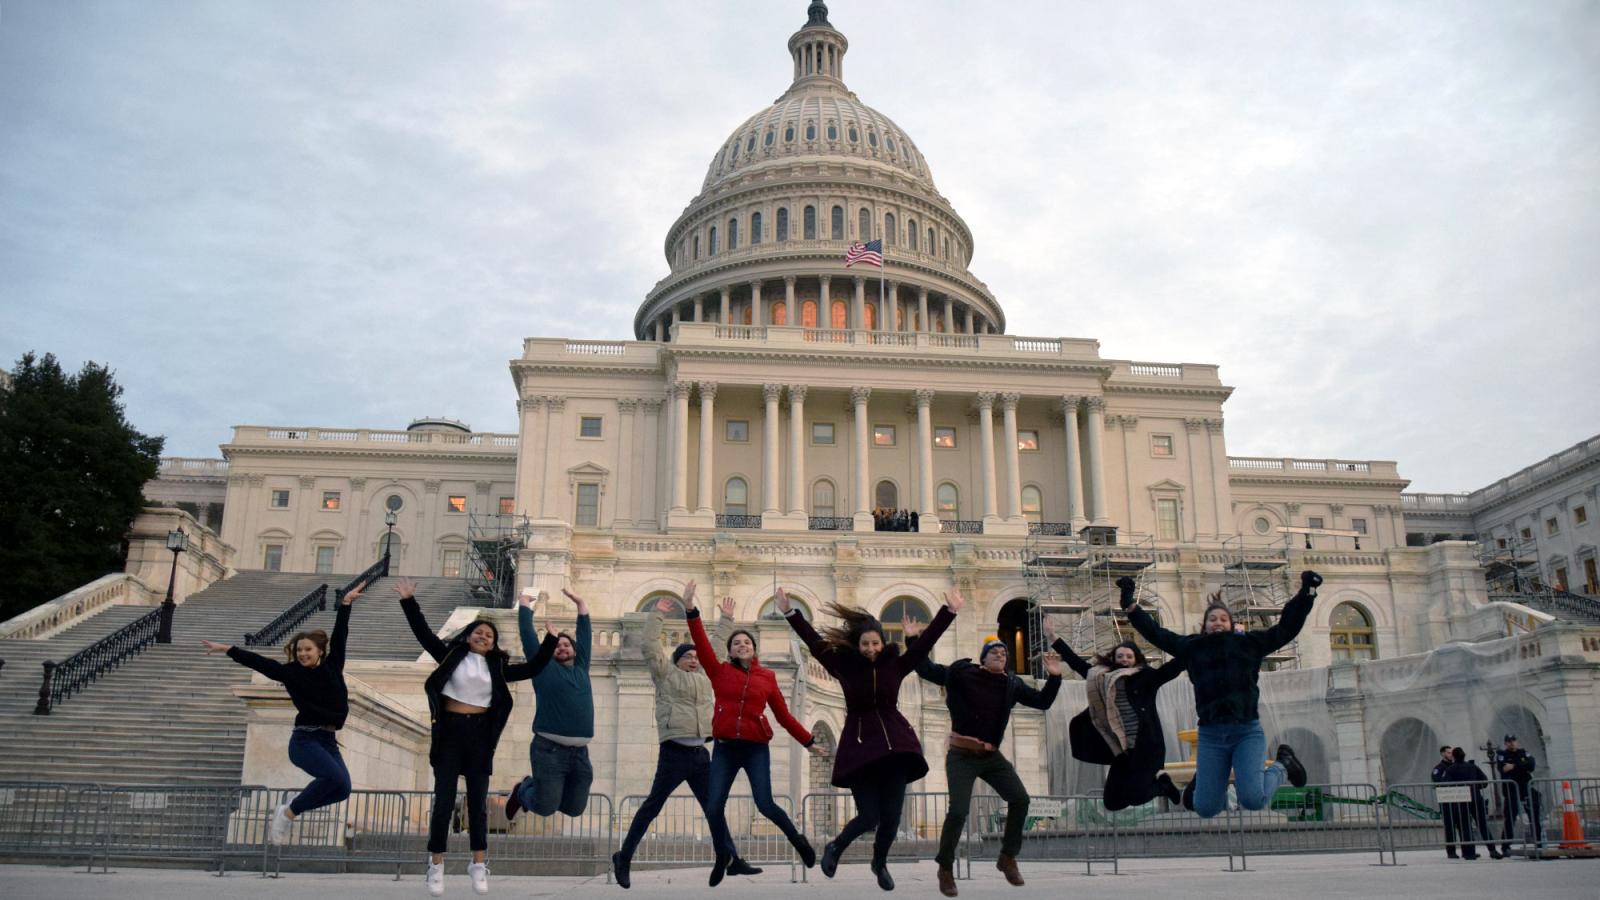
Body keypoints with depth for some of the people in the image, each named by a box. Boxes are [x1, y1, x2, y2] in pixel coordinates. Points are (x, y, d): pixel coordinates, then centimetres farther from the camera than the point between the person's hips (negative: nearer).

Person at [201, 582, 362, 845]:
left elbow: (340, 634, 10)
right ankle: (288, 813, -9)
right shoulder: (291, 672, 1)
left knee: (342, 788, -10)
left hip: (328, 741, 5)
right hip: (304, 739, -5)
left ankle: (292, 808, 13)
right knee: (336, 777, -26)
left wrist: (345, 603, 12)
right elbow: (257, 662, 0)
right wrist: (227, 649, -3)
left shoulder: (332, 666, 7)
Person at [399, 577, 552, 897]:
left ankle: (478, 866, 13)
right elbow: (424, 633, -1)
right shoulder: (451, 655, 3)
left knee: (478, 801, 6)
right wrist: (408, 602, -8)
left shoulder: (498, 667, 9)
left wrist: (551, 639, 2)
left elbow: (532, 668, 10)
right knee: (444, 799, -1)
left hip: (480, 735, 2)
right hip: (450, 731, -2)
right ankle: (436, 866, 6)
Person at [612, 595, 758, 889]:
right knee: (652, 806, -1)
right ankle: (624, 857, 9)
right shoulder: (666, 674, 4)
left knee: (714, 808, 6)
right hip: (675, 752, -6)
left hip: (700, 754, 6)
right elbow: (649, 645, -4)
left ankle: (731, 861, 8)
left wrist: (726, 619, 32)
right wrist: (656, 614, -3)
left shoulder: (707, 677, 19)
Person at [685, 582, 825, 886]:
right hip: (724, 748, 1)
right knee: (713, 808, -4)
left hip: (756, 749, -1)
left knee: (765, 805, -11)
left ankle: (799, 841, 17)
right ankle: (723, 856, 24)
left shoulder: (767, 677, 6)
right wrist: (690, 609, -16)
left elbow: (784, 716, 12)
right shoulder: (720, 672, 5)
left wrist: (809, 742, 13)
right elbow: (701, 644, -7)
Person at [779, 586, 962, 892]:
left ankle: (880, 863, 33)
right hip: (860, 746, -2)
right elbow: (813, 641, -7)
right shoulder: (845, 666, -3)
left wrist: (949, 612, -7)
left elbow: (925, 642, -2)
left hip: (894, 745, 2)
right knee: (869, 817, -6)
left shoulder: (895, 665, 0)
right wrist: (790, 612, -13)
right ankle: (835, 847, 25)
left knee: (891, 816, 3)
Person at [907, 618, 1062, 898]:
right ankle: (946, 868, 5)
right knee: (958, 811, -14)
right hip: (961, 756, -5)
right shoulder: (961, 674, -7)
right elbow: (927, 670, -1)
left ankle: (1007, 858, 18)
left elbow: (1042, 701, 7)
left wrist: (1054, 677, -7)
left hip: (992, 756, 5)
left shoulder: (1011, 684, 3)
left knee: (1020, 800, -2)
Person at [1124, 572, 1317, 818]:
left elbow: (1286, 628, 10)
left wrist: (1306, 593, 5)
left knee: (1253, 800, -16)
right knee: (1205, 809, -1)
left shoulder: (1249, 642, 9)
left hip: (1247, 732, -2)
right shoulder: (1191, 646, 11)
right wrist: (1130, 604, 10)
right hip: (1210, 735, 2)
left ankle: (1282, 766, 16)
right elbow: (1154, 632, 14)